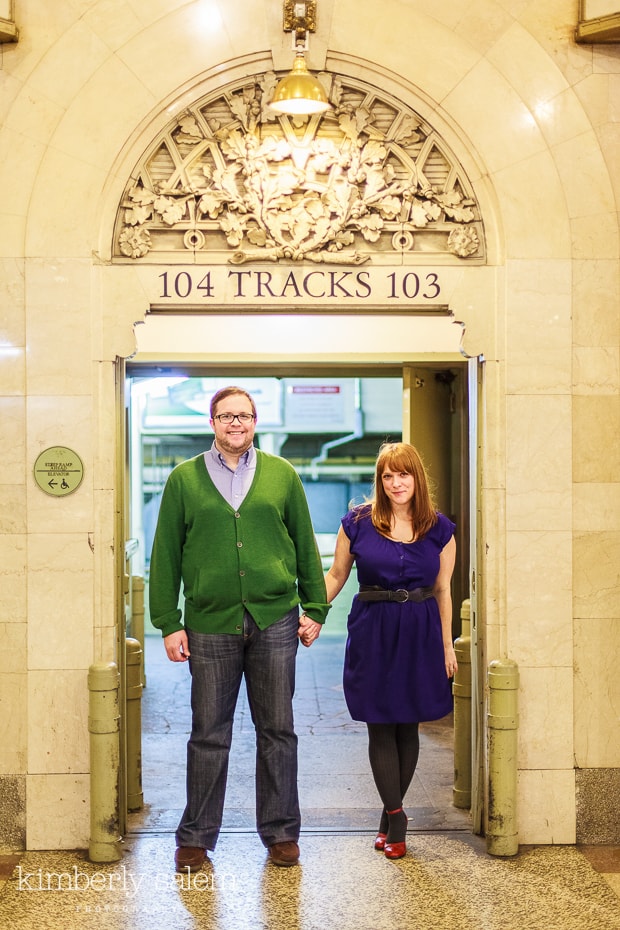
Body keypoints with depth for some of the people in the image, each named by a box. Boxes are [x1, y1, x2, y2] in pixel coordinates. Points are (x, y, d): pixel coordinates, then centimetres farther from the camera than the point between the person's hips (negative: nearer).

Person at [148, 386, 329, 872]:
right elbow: (165, 555, 5)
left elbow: (305, 545, 11)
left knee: (277, 731, 8)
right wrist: (168, 623, 0)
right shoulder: (184, 478, 6)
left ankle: (281, 832, 21)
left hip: (275, 621, 1)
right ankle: (197, 836, 19)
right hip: (210, 624, -1)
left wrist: (314, 608, 6)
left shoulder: (282, 474, 8)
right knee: (209, 735, 6)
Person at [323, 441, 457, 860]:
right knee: (381, 728, 0)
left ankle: (391, 812, 22)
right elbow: (336, 575, 6)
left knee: (408, 726, 7)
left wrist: (447, 645, 6)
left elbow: (443, 590, 7)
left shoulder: (439, 529, 2)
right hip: (373, 633, -1)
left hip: (420, 635, 1)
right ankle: (396, 815, 10)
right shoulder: (358, 522, -2)